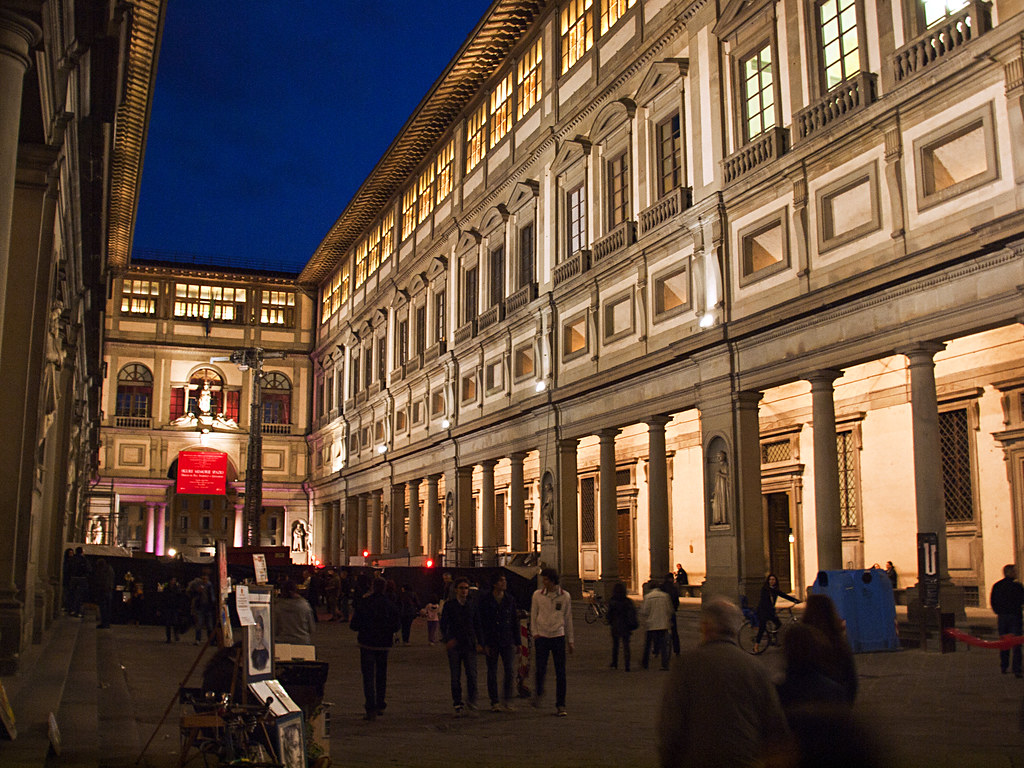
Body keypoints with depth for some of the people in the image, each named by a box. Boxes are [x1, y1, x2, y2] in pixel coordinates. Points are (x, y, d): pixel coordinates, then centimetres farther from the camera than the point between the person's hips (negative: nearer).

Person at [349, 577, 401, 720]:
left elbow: (354, 625, -10)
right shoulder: (391, 605, -5)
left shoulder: (363, 603, -12)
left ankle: (371, 709, -9)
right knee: (381, 675, 19)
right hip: (384, 644, 3)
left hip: (367, 643, -3)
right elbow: (396, 626, 0)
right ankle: (380, 706, 27)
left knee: (368, 676, 0)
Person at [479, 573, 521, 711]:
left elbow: (515, 622, 11)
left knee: (510, 670, -8)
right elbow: (482, 623, -3)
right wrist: (484, 644, -9)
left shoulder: (510, 600, 6)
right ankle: (494, 702, 15)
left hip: (508, 641, 2)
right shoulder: (485, 600, -2)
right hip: (491, 641, -2)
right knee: (492, 673, 5)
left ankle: (506, 700, 6)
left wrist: (517, 642, 8)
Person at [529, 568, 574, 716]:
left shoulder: (565, 596, 2)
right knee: (540, 669, -3)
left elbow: (568, 618, 9)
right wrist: (535, 633, -4)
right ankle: (538, 692, 28)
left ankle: (560, 705, 7)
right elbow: (533, 615, 8)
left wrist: (570, 640, 10)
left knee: (560, 673, -2)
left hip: (558, 637, 0)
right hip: (542, 637, 0)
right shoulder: (537, 595, 1)